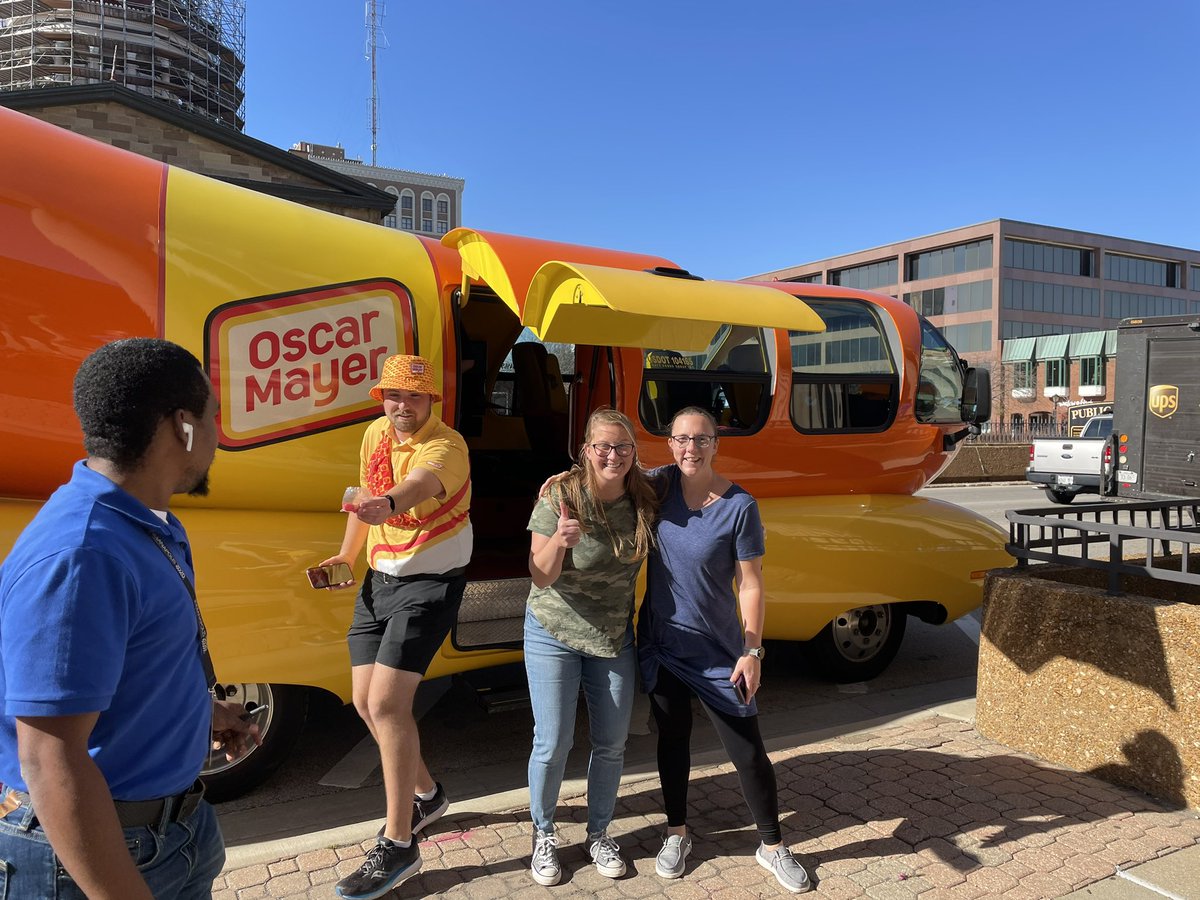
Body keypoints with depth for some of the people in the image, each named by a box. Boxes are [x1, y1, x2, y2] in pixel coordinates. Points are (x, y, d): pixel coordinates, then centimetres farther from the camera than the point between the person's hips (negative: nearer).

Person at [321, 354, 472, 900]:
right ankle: (426, 795, 35)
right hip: (379, 579, 8)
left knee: (386, 703, -15)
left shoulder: (446, 446, -18)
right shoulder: (375, 435, 4)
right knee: (366, 702, 10)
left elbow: (417, 484, -41)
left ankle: (398, 846, 1)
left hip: (430, 584, -8)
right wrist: (347, 554, 10)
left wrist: (388, 505, -62)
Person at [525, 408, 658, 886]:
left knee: (612, 743, 11)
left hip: (614, 636, 4)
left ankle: (599, 833, 34)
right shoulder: (560, 495, -19)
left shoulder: (643, 496, -9)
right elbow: (541, 578, -19)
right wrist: (559, 540, -40)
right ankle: (543, 835, 28)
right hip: (554, 635, -3)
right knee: (553, 743, 2)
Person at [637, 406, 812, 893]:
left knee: (747, 750, 8)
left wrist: (752, 651, -12)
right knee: (672, 738, 18)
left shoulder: (739, 506, -15)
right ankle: (677, 834, 39)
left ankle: (772, 846, 31)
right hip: (661, 640, 3)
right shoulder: (660, 485, -6)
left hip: (717, 650, -3)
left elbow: (750, 584, -11)